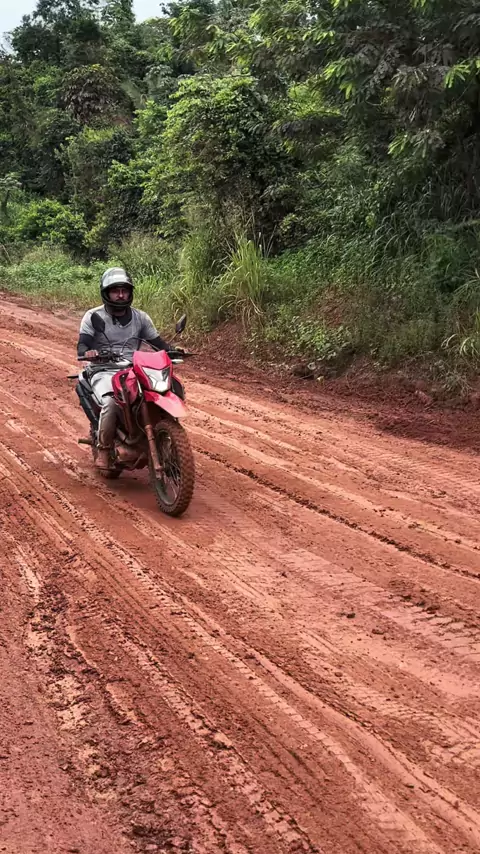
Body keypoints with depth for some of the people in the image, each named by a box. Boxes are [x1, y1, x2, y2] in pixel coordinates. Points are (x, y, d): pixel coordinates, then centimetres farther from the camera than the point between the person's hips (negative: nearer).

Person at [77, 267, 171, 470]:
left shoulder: (140, 317, 13)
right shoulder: (93, 316, 3)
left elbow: (157, 341, 14)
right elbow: (82, 345, -8)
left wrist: (173, 351, -9)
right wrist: (87, 352, -33)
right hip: (104, 372, -3)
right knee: (112, 403, -36)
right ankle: (104, 450, -17)